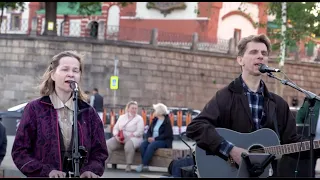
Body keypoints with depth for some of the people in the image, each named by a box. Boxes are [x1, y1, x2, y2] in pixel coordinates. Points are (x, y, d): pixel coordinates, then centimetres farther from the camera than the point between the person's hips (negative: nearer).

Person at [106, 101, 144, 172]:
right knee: (108, 144, -21)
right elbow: (115, 128, 14)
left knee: (129, 145, -40)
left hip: (133, 138, -4)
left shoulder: (139, 118, 4)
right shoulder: (121, 117, 18)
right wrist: (116, 136, -10)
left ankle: (128, 166, -31)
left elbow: (139, 132, -8)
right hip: (120, 139, 4)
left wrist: (127, 137, -17)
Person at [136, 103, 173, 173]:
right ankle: (145, 166, -30)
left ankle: (143, 164, -32)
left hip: (164, 141, -6)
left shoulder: (167, 121, -5)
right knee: (143, 145, -24)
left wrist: (155, 139, -21)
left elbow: (167, 134, -15)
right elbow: (149, 131, 15)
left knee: (151, 146, -35)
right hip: (152, 140, 6)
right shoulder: (155, 120, 16)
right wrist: (149, 137, -9)